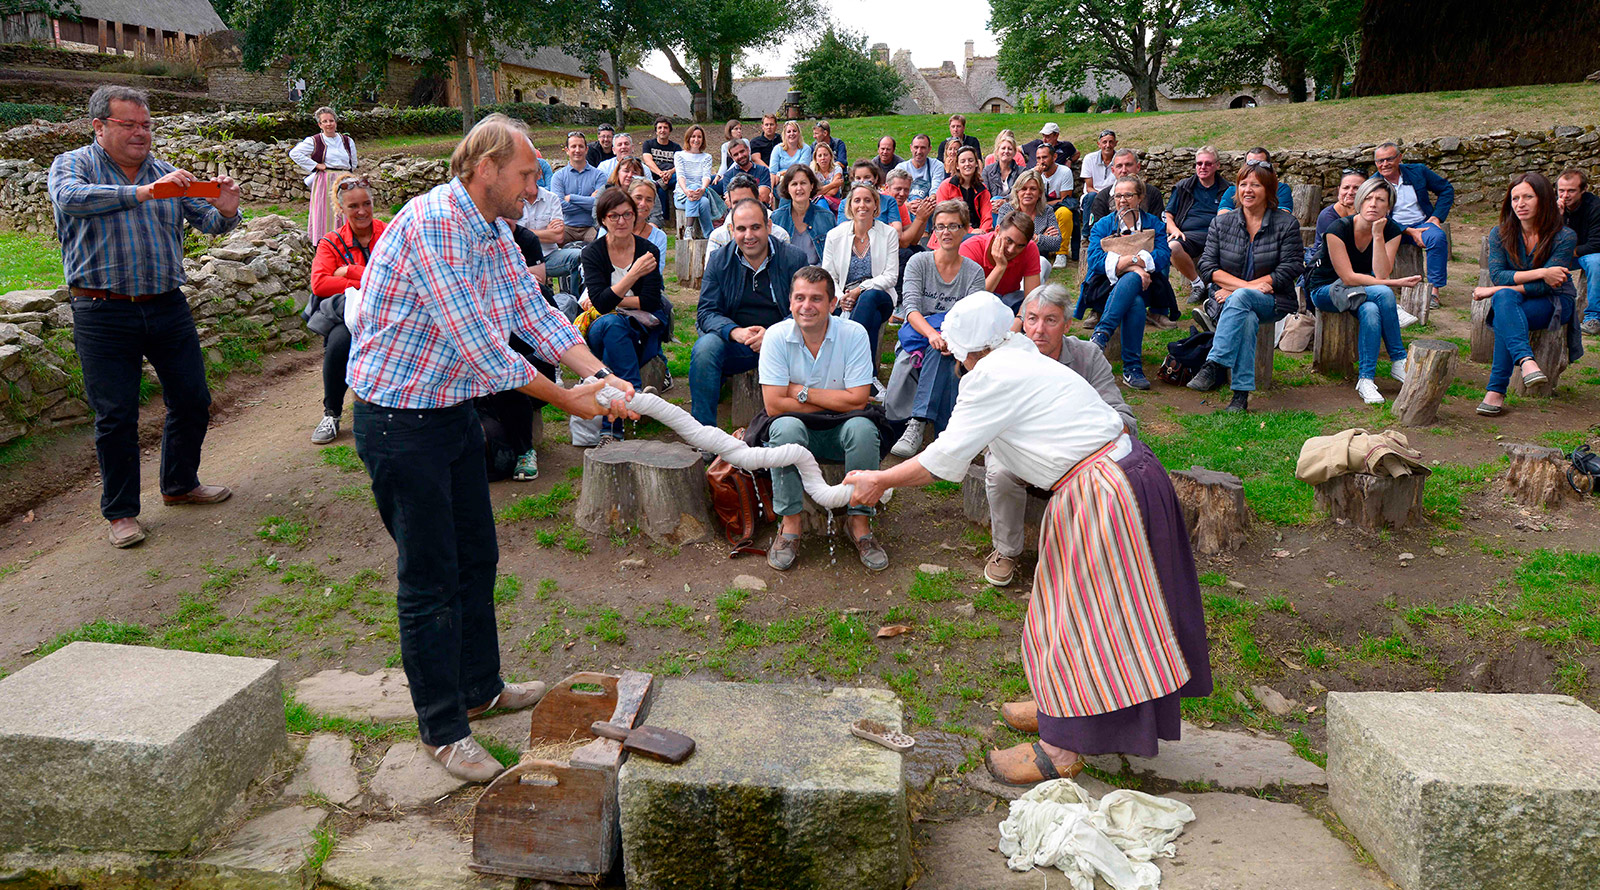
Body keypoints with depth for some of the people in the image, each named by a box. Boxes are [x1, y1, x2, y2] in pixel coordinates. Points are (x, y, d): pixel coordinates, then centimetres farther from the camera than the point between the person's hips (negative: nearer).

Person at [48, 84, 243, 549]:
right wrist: (144, 193, -32)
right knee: (116, 415, 2)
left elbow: (207, 222, 7)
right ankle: (121, 511, 16)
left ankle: (179, 485, 32)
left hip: (168, 306, 4)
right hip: (104, 314, -4)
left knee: (192, 401, 10)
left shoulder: (165, 172, 11)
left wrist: (225, 211, -17)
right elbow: (71, 198, -23)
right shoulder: (73, 165, 0)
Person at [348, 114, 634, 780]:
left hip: (456, 410, 9)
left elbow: (535, 315, 6)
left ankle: (480, 687, 36)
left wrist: (602, 375, -9)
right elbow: (478, 343, -27)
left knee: (476, 556, 18)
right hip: (399, 420, -9)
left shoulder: (495, 232, 6)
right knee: (429, 577, 1)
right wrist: (565, 399, -19)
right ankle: (442, 728, 16)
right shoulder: (432, 222, -24)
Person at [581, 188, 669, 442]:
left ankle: (610, 427, -35)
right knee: (611, 323, -35)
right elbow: (600, 302, -16)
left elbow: (650, 302, -6)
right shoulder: (592, 253, -1)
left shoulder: (648, 250, 0)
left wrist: (610, 301, -8)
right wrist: (634, 274, -25)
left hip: (641, 333, 1)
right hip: (598, 331, 0)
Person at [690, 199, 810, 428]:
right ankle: (703, 431, -21)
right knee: (704, 347, -28)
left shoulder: (793, 259, 0)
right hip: (734, 341, 2)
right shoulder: (719, 262, 6)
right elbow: (706, 312, 1)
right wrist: (735, 332, -22)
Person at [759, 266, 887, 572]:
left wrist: (802, 392, -15)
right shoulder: (777, 336, -10)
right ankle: (790, 523, -20)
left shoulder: (854, 334, -10)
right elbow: (774, 405, -15)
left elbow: (857, 400, -15)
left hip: (840, 431, 0)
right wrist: (834, 402, -13)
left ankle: (858, 520, -15)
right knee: (786, 427, -33)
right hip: (797, 427, 0)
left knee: (863, 428, -31)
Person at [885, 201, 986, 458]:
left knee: (940, 351, -39)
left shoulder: (974, 272, 5)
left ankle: (918, 423, -40)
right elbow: (911, 307, -12)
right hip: (916, 338, 0)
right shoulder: (918, 262, 3)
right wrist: (931, 333, -34)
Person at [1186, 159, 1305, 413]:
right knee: (1247, 319, -36)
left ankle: (1213, 365, -49)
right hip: (1228, 299, 2)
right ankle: (1241, 394, -43)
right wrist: (1246, 284, -16)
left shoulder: (1286, 224, 4)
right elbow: (1207, 267, 1)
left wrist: (1242, 289, -13)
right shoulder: (1221, 223, 11)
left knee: (1240, 298, -37)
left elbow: (1289, 270, -5)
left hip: (1271, 302, -2)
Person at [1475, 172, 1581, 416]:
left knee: (1503, 307, -35)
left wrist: (1494, 291, -19)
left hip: (1554, 303, -3)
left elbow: (1546, 286, -18)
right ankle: (1526, 360, -55)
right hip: (1513, 302, 3)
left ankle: (1496, 391, -41)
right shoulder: (1500, 234, -1)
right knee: (1504, 297, -36)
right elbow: (1497, 275, -12)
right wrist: (1541, 273, -24)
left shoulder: (1565, 237, -11)